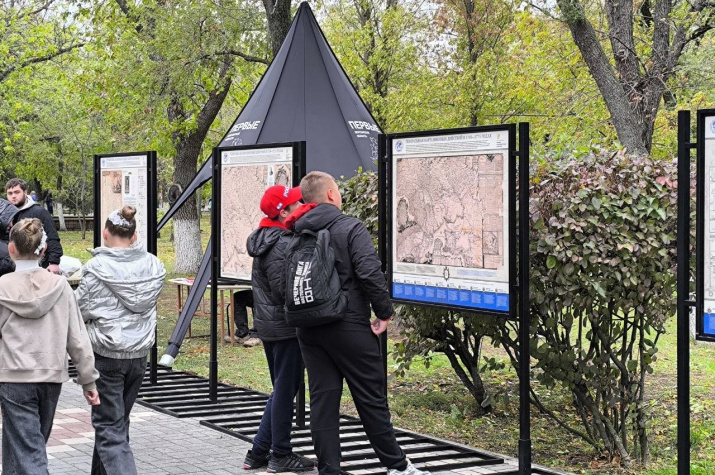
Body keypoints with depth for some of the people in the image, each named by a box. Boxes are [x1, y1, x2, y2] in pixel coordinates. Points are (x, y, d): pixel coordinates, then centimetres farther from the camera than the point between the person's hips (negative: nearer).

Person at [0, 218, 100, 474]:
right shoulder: (59, 285, -1)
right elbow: (77, 339, 0)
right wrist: (89, 381, 8)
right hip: (53, 377, 4)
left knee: (27, 453, -4)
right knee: (34, 443, 21)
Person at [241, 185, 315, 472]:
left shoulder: (265, 239, 12)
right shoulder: (281, 244, -19)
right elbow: (283, 289, -23)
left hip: (268, 324, 10)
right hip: (285, 327, -10)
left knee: (280, 390, 18)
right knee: (285, 390, 1)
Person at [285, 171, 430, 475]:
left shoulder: (297, 234, 7)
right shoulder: (350, 228, -10)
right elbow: (371, 274, -18)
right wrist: (384, 312, -8)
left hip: (308, 329, 5)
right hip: (349, 327, -5)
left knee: (322, 399, 8)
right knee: (371, 399, 4)